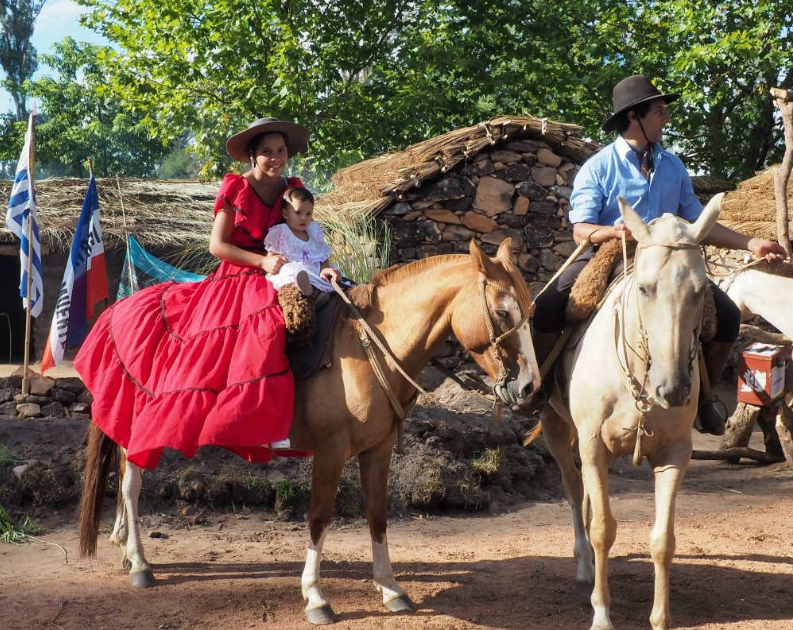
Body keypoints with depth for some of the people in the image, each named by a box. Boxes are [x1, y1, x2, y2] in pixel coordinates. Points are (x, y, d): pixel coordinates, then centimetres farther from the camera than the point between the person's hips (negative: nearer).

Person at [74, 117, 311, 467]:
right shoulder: (235, 188, -3)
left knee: (269, 328, -29)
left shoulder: (293, 190, 7)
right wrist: (262, 262, -19)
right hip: (231, 279, -1)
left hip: (274, 282, 1)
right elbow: (217, 245, -7)